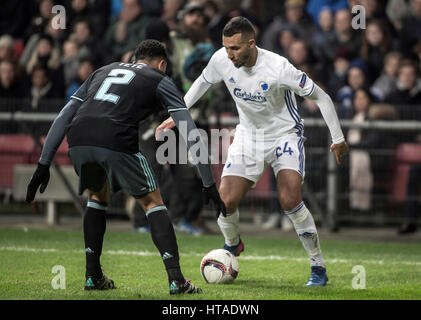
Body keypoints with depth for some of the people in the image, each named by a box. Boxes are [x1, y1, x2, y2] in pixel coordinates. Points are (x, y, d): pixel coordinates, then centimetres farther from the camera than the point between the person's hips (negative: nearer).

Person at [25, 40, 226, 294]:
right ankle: (176, 280, 3)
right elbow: (190, 134, 13)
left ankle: (93, 276, 26)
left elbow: (63, 117, 28)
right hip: (116, 142, -4)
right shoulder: (160, 81, 22)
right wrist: (209, 184, 14)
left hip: (78, 140, 4)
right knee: (153, 203, 13)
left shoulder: (103, 71, 35)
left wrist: (44, 163, 28)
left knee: (98, 196, 30)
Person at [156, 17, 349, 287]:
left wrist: (338, 139, -11)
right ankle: (232, 245, 27)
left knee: (289, 200, -25)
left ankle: (318, 267, -9)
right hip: (249, 134, 4)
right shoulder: (222, 60, -15)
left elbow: (321, 97, -17)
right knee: (225, 202, -9)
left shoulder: (278, 67, -29)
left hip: (285, 135, -4)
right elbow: (203, 82, 10)